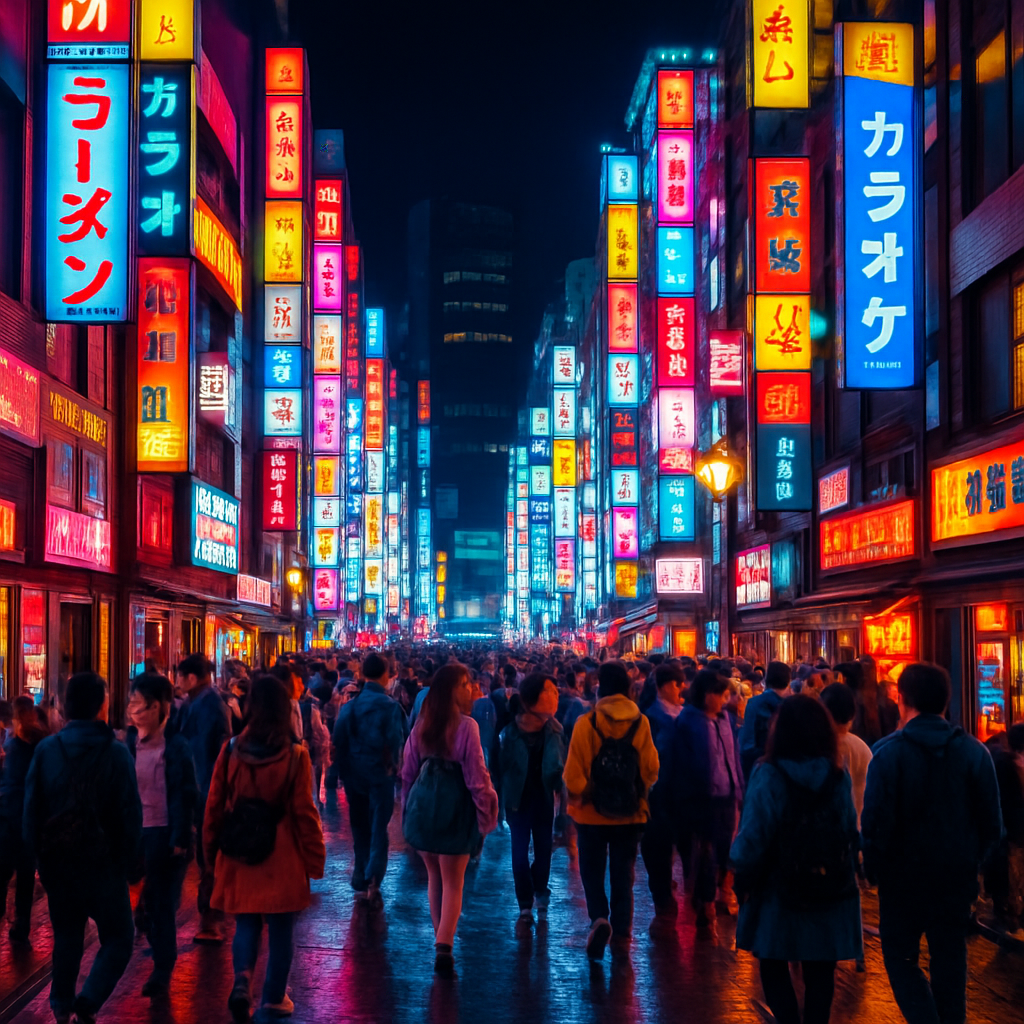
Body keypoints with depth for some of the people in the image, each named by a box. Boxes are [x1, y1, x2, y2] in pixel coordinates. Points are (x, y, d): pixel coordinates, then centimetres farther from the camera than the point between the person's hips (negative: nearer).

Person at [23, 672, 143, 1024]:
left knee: (66, 935, 19)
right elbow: (130, 813, -10)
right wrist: (126, 860, 1)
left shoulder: (46, 750, -2)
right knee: (118, 937, 6)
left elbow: (31, 808, 2)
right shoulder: (116, 753, -11)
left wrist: (40, 854, 10)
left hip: (57, 861, 4)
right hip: (102, 863, -4)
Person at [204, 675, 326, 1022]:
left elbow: (214, 807, 1)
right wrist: (315, 858, 1)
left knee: (246, 924, 15)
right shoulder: (295, 755, -11)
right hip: (282, 860, -2)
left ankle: (242, 979, -7)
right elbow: (304, 812, -9)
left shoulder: (231, 751, -5)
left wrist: (212, 852, 13)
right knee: (281, 929, 12)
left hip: (238, 857, 2)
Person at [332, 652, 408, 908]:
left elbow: (338, 741, -1)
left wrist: (344, 771, 6)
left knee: (360, 827, 18)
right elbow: (395, 741, -16)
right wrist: (393, 766, 1)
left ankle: (360, 880, 26)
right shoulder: (389, 706, -13)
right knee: (378, 828, 0)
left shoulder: (349, 705, -2)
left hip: (354, 774, 4)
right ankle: (372, 881, -14)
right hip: (380, 773, -4)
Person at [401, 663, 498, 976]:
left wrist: (408, 808, 19)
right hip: (454, 806, -5)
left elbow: (408, 771, 10)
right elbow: (477, 776, -13)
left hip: (422, 803, 5)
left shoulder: (421, 725, 4)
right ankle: (444, 946, -11)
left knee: (434, 877, 19)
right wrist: (486, 813, -5)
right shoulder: (466, 726, -14)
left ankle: (441, 941, 27)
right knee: (453, 882, 2)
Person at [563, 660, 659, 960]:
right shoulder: (640, 723, -8)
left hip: (593, 812, -2)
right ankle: (621, 933, 16)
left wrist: (577, 798, 6)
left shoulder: (586, 723, -14)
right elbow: (651, 769, -2)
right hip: (630, 812, 2)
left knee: (592, 871, 12)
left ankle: (599, 917, -10)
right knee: (623, 873, 15)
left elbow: (574, 773, -12)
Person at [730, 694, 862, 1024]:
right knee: (820, 975, 12)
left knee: (774, 968, 13)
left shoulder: (768, 776, -14)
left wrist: (742, 877, -1)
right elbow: (852, 835, -1)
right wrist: (847, 873, 10)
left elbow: (753, 837, -14)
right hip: (830, 897, 3)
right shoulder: (839, 777, -3)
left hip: (780, 895, -3)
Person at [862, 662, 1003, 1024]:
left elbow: (875, 821, -15)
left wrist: (874, 868, 0)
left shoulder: (888, 753, -14)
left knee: (901, 957, 11)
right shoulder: (974, 751, -4)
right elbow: (992, 822, 0)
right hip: (957, 878, 3)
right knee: (950, 962, 14)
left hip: (904, 875, -3)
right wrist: (971, 861, 14)